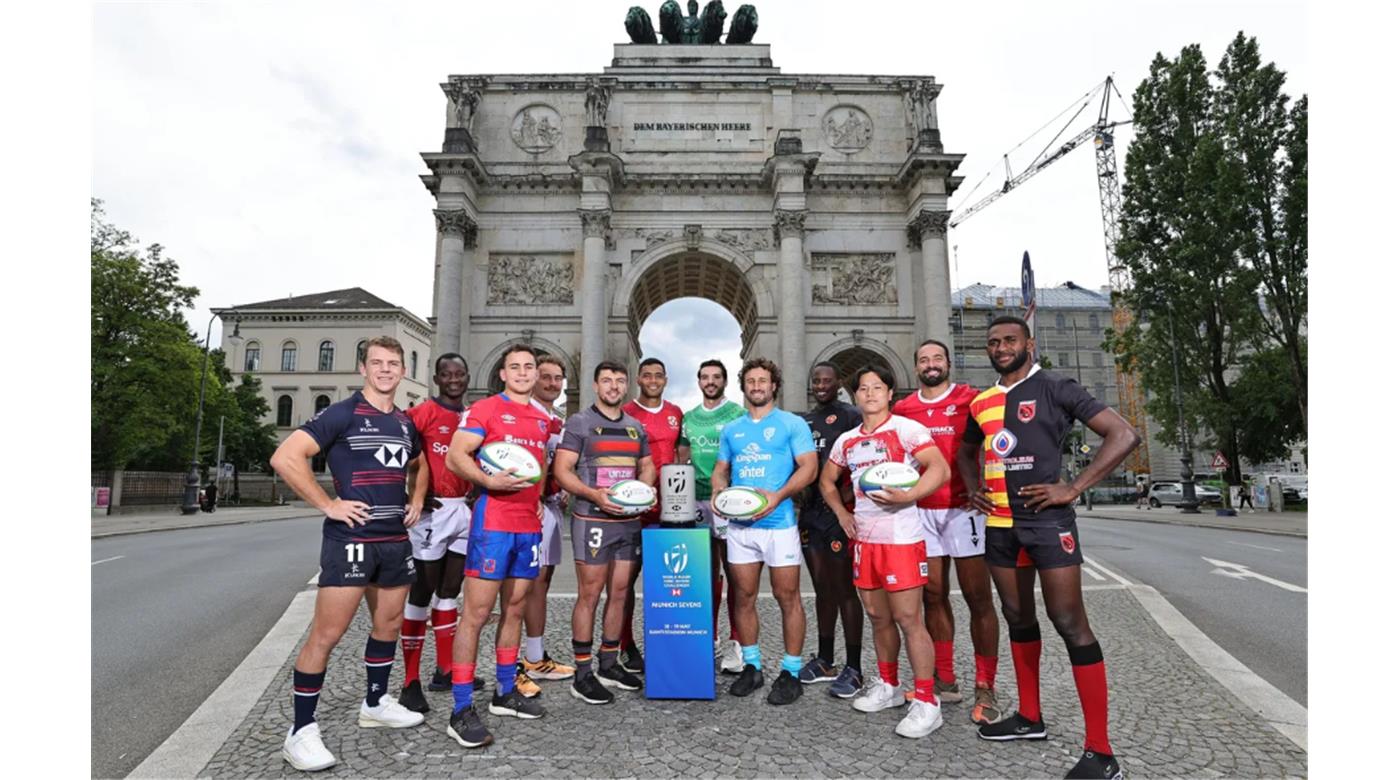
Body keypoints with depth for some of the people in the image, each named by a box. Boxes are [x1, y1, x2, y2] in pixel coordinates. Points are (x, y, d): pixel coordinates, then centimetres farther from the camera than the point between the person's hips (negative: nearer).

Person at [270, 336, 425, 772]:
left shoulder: (406, 424, 12)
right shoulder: (341, 415, -8)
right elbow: (285, 459, -17)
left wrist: (415, 502, 14)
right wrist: (328, 505, -17)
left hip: (396, 540, 7)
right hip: (350, 539, -7)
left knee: (389, 625, 16)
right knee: (326, 634, -5)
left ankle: (375, 703, 34)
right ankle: (301, 731, 8)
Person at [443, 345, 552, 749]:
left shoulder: (542, 419, 16)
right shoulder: (485, 409, -3)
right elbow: (455, 456, -11)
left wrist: (538, 496, 12)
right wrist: (489, 481, -25)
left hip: (529, 525, 7)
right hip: (492, 521, -7)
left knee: (514, 609, 14)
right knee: (476, 613, -5)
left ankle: (505, 692, 27)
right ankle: (461, 711, 2)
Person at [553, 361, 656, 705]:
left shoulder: (636, 426, 14)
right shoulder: (579, 423, -2)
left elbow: (648, 466, 20)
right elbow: (562, 470, -9)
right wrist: (595, 495, -22)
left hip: (630, 520, 6)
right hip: (593, 519, -5)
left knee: (619, 592, 11)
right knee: (590, 593, -2)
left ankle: (609, 664, 24)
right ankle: (582, 673, 8)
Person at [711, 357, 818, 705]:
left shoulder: (792, 424, 1)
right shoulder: (731, 430, 15)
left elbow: (809, 467, -7)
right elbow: (720, 470, 19)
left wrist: (778, 496, -21)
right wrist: (719, 492, -4)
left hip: (779, 523, -4)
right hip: (739, 525, 5)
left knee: (788, 598, 1)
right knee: (744, 597, 9)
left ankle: (791, 672, 13)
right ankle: (752, 666, 24)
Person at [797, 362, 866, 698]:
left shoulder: (851, 417, -5)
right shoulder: (804, 421, 15)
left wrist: (846, 498, -19)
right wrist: (803, 494, 8)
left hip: (839, 513, -7)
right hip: (810, 512, 7)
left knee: (844, 590, -1)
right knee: (823, 590, 15)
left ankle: (853, 669, 9)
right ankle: (825, 661, 26)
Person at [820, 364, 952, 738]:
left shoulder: (906, 428, -8)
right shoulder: (847, 440, 11)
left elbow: (940, 469, -18)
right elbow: (827, 480, 24)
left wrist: (906, 496, -30)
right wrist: (842, 513, 11)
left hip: (901, 538, -7)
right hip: (864, 539, 7)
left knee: (908, 618, -5)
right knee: (878, 617, 16)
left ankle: (926, 702, 6)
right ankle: (888, 686, 32)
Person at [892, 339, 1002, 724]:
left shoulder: (970, 399, 2)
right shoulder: (903, 408, 10)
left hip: (964, 508, -3)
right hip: (922, 512, 3)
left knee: (978, 597, 0)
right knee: (933, 595, 8)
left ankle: (985, 689, 9)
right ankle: (945, 681, 19)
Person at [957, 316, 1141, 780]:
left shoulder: (1055, 389, -5)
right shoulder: (981, 403, 12)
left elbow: (1124, 435, -10)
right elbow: (966, 451, 29)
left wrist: (1073, 489, -15)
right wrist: (973, 489, 10)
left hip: (1047, 521, -6)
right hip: (999, 524, 7)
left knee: (1070, 624, -6)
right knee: (1018, 618, 15)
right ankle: (1029, 717, 30)